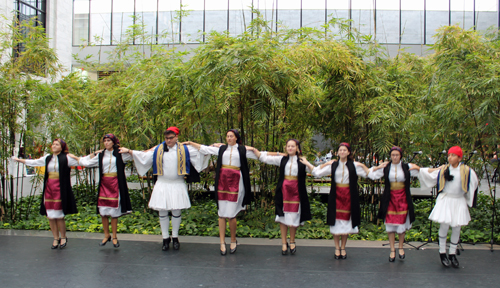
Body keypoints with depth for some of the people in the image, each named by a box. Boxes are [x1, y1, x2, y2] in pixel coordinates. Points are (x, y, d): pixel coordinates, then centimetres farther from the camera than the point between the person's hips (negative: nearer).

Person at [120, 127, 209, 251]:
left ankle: (175, 237, 20)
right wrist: (129, 151, 4)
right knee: (162, 212, 3)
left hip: (178, 185, -1)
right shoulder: (158, 150, 7)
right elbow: (144, 156, 9)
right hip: (162, 185, 1)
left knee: (176, 212, 4)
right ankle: (165, 238, 17)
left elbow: (199, 152, 3)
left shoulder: (184, 149, 4)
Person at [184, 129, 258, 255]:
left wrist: (253, 149, 0)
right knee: (221, 213, 2)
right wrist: (190, 143, 18)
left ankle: (233, 240, 15)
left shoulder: (243, 150, 8)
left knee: (231, 214, -5)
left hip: (235, 182, -2)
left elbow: (259, 156, 15)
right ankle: (222, 242, 9)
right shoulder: (221, 149, 13)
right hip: (222, 181, 2)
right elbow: (204, 149, 18)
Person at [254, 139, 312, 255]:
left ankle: (292, 241, 22)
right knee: (283, 216, 4)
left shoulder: (302, 161, 1)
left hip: (296, 191, -1)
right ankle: (284, 243, 13)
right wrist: (254, 150, 0)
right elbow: (264, 158, 7)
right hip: (283, 190, 1)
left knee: (294, 217, 5)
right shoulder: (282, 159, 6)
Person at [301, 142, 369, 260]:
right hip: (336, 196, 0)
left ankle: (343, 248, 20)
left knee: (346, 221, 6)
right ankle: (337, 248, 16)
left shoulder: (354, 165, 2)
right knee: (336, 222, 2)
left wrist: (362, 165, -9)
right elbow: (317, 172, 4)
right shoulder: (333, 165, 4)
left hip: (349, 196, 0)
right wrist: (307, 164, -1)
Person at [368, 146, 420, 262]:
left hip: (403, 198, 0)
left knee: (402, 223, 7)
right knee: (390, 224, 2)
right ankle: (392, 250, 13)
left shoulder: (407, 167, 1)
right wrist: (377, 168, -14)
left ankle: (401, 247, 26)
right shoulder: (385, 167, 1)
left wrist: (417, 168, -12)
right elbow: (372, 175, -3)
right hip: (390, 198, 0)